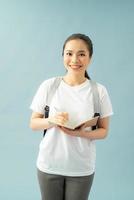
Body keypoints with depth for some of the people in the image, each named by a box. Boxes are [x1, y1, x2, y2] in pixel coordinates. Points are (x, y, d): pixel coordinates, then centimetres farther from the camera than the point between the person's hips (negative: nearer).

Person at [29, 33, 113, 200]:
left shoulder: (99, 91, -6)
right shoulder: (48, 86, -6)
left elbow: (103, 131, 0)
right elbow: (33, 123, 1)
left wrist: (82, 133, -19)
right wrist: (52, 121, -19)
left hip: (82, 168, 0)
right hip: (48, 165, 0)